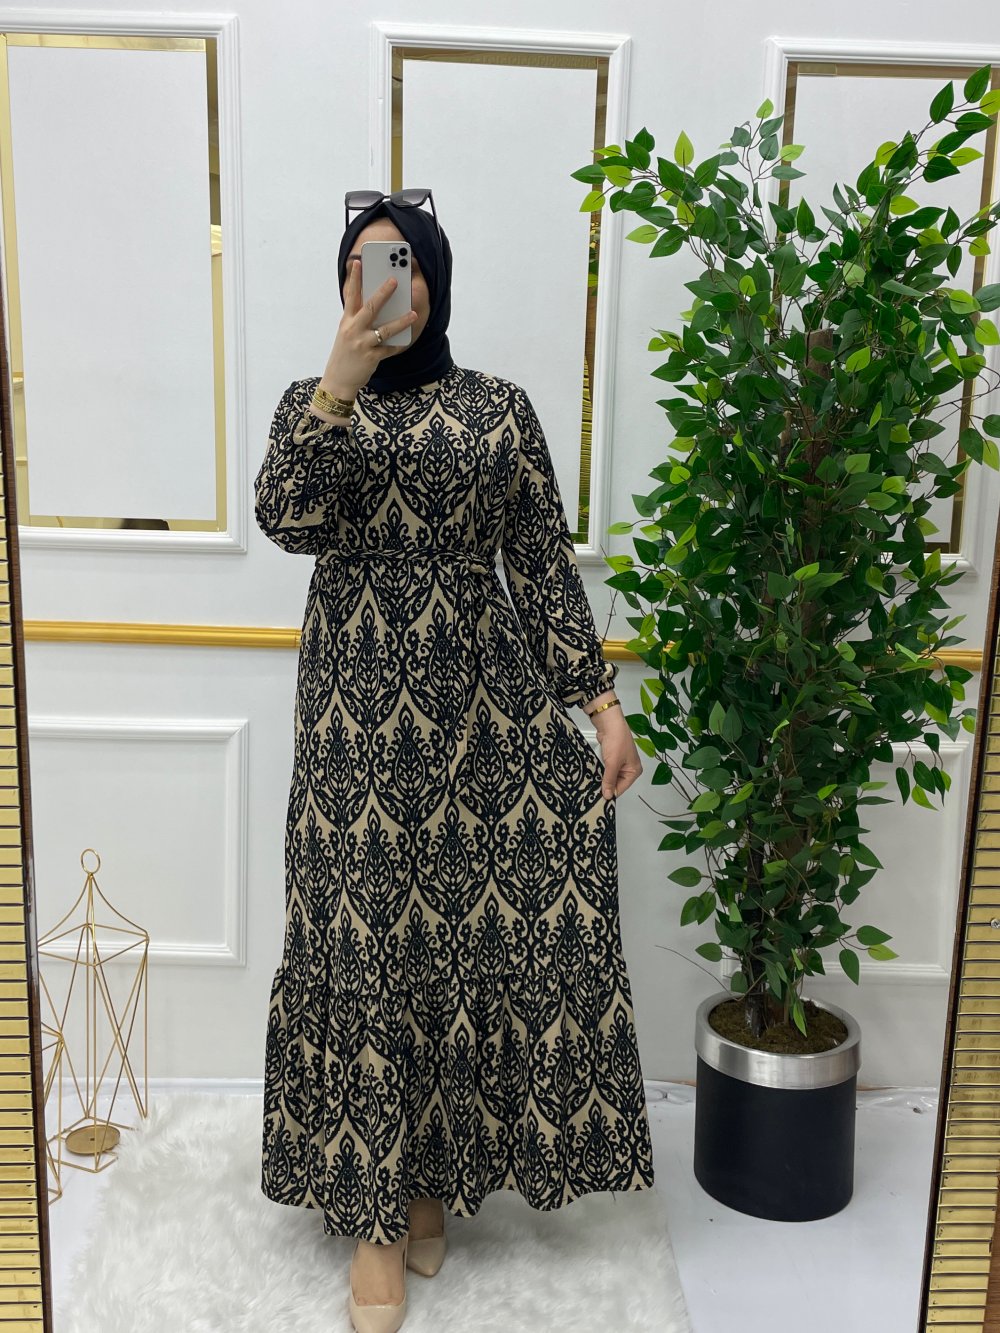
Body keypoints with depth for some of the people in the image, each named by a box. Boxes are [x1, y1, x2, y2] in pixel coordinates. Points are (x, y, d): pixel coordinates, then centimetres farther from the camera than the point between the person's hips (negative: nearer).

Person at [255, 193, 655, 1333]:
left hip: (482, 701, 1)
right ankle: (374, 1208, 18)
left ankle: (438, 1167, 26)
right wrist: (339, 386, -25)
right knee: (365, 939, 2)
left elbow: (546, 564, 4)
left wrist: (601, 702, -3)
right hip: (359, 704, 0)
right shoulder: (312, 402, 7)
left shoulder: (501, 407, 7)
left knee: (475, 928, 2)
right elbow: (285, 519, -13)